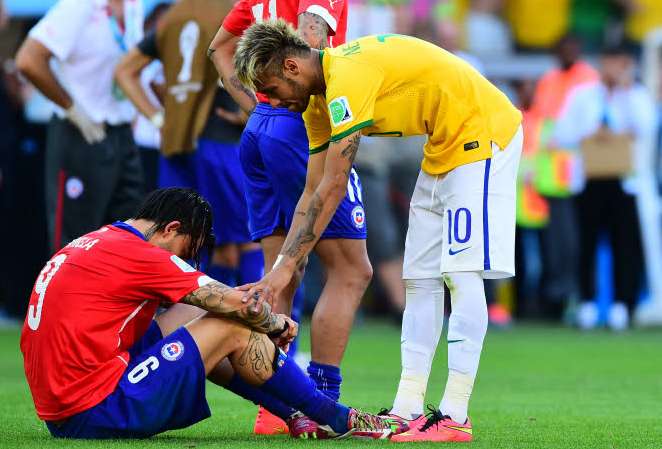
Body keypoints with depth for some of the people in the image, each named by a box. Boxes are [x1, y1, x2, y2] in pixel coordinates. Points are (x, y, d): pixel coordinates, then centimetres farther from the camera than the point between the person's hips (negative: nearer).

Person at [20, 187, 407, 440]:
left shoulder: (90, 245, 17)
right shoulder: (137, 254, -11)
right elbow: (242, 305, -10)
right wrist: (278, 323, 11)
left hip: (59, 412, 10)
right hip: (99, 412, -10)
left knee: (187, 314, 21)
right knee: (235, 328, -2)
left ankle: (295, 413, 24)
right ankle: (337, 420, 12)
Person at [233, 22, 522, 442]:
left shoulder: (347, 76, -26)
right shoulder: (318, 100, 5)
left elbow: (332, 190, -28)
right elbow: (313, 191, 6)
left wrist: (286, 267, -26)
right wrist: (278, 271, 0)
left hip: (482, 130, -10)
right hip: (443, 149, 10)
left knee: (461, 274, -15)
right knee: (420, 278, 6)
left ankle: (454, 417, -17)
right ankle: (407, 409, 5)